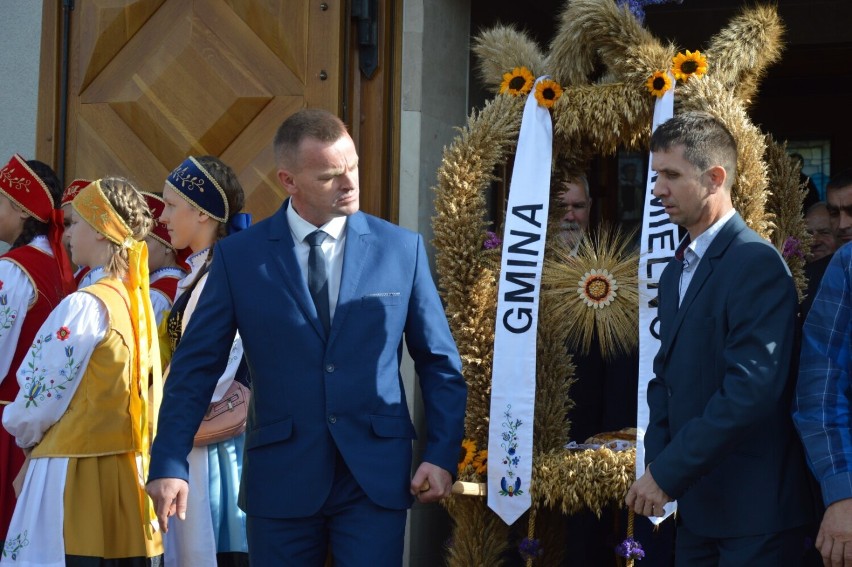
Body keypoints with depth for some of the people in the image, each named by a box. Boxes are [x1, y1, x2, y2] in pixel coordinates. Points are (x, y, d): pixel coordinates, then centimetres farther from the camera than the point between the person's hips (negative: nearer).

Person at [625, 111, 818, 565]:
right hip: (696, 506, 8)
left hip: (754, 511, -8)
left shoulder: (757, 264, -14)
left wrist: (667, 474, -19)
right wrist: (657, 461, -1)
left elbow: (751, 390, -23)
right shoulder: (675, 272, 15)